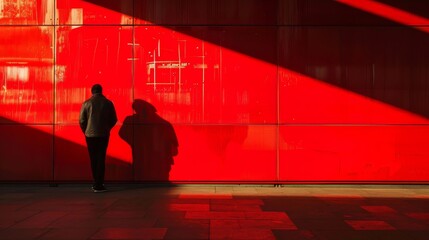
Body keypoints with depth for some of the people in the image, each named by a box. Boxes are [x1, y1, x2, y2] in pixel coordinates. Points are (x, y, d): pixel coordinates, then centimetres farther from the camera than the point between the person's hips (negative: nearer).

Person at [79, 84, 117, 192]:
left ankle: (97, 183, 17)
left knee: (93, 159, 12)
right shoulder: (108, 103, -1)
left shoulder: (87, 103, -3)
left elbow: (81, 120, -3)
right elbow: (114, 119, 3)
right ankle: (99, 185, -1)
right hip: (104, 135, 0)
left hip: (90, 135, 0)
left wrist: (86, 131, 13)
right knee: (101, 159, 2)